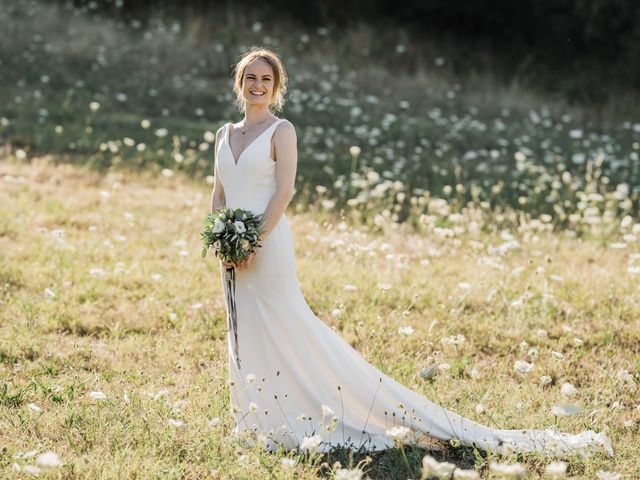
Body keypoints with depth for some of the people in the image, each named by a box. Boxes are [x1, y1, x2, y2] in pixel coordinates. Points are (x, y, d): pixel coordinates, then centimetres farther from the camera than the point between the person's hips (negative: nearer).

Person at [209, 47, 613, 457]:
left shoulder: (281, 131, -6)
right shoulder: (224, 135, 14)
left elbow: (284, 192, -14)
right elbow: (218, 196, 15)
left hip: (268, 247, -8)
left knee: (291, 332, -9)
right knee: (247, 337, 11)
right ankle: (267, 415, 19)